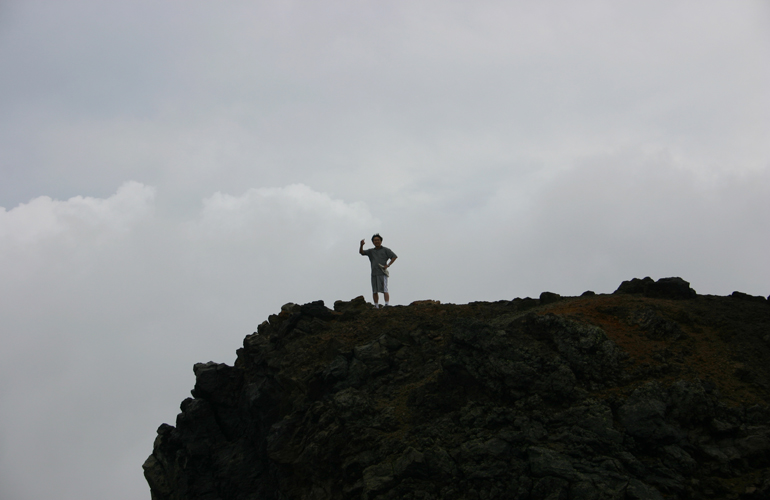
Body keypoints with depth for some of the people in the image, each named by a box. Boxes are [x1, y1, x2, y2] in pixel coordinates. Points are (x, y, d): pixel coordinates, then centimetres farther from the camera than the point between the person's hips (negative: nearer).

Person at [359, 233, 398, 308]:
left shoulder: (385, 250, 6)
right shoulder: (371, 251, 18)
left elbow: (395, 256, 1)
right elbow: (361, 252, 7)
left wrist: (388, 265, -9)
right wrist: (361, 245, -14)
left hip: (382, 273, -4)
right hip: (374, 274, 4)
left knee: (384, 290, -12)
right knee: (375, 291, 3)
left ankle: (387, 304, -18)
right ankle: (376, 306, 7)